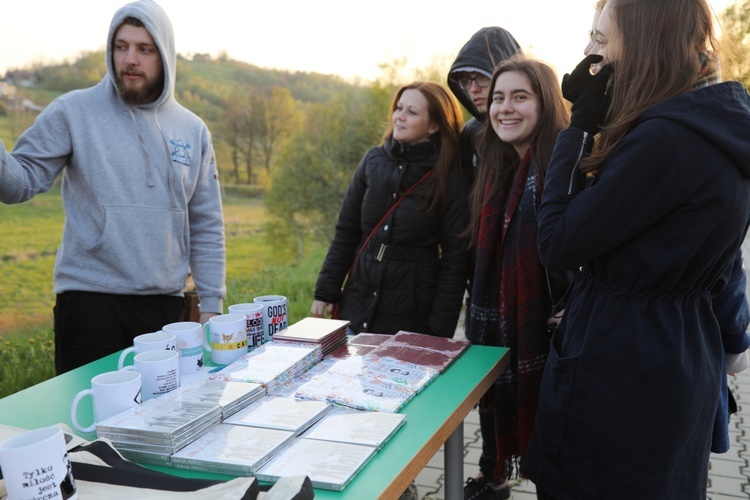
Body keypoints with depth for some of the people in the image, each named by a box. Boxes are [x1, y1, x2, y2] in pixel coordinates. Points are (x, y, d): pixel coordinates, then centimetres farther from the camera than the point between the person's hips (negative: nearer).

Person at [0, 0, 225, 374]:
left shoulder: (192, 130, 9)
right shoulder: (73, 112, 0)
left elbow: (206, 227, 10)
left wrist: (211, 305, 6)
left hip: (166, 304, 3)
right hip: (90, 300, -3)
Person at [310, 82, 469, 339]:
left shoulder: (451, 178, -9)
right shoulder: (373, 160, 1)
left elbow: (454, 259, -9)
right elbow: (346, 231, 6)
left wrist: (439, 332, -11)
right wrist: (325, 293, 2)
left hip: (413, 319, -3)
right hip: (357, 310, 3)